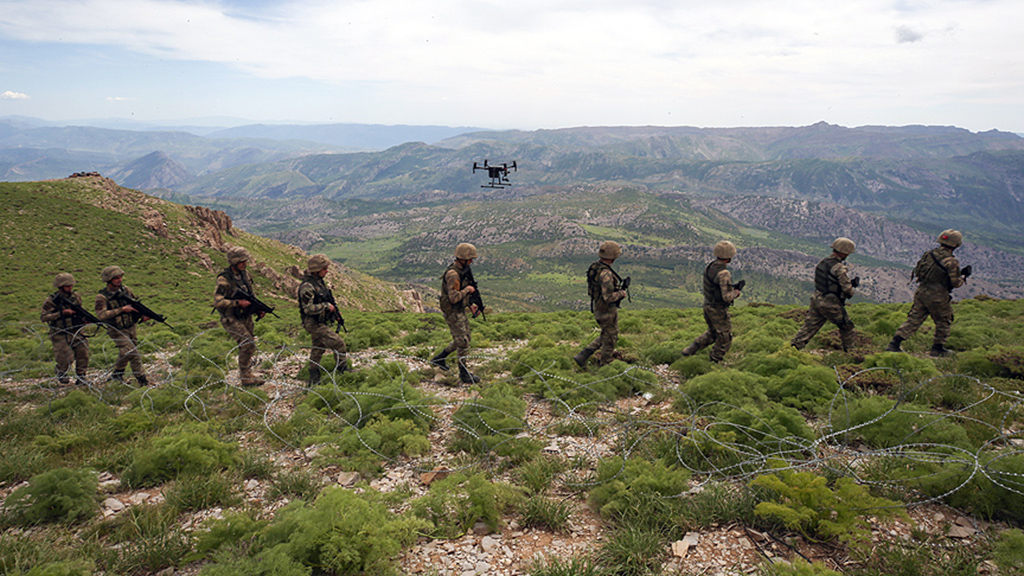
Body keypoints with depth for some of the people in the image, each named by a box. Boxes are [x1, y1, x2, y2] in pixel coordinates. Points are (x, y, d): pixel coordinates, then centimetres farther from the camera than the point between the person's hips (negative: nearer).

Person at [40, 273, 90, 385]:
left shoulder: (75, 296, 5)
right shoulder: (51, 300, -10)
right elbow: (43, 317, -14)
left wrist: (85, 318, -1)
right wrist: (62, 313, -22)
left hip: (77, 331, 4)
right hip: (60, 334, -4)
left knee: (83, 353, -3)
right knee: (67, 357, -6)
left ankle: (81, 377, 12)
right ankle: (61, 373, 25)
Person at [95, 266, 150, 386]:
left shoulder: (125, 289, 2)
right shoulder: (102, 297, -15)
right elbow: (101, 314, -26)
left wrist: (142, 315, -3)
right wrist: (122, 309, -28)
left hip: (130, 327, 6)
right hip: (117, 331, -6)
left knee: (125, 354, 19)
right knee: (133, 353, -16)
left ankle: (117, 373, 41)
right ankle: (143, 381, -5)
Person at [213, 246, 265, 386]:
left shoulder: (244, 273, 4)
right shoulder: (224, 279, -18)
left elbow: (251, 294, 16)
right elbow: (217, 301, -22)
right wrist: (238, 303, -25)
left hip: (245, 316, 7)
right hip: (231, 318, -7)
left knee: (249, 346, 10)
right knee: (247, 344, -16)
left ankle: (245, 374, 25)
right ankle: (245, 377, -5)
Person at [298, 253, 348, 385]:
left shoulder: (319, 281, 8)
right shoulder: (307, 286, -23)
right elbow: (308, 308, -28)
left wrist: (335, 311, 14)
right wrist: (326, 306, -21)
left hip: (321, 322, 10)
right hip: (314, 324, -10)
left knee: (318, 349, 16)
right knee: (338, 343, -9)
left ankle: (314, 379, 26)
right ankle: (343, 371, 4)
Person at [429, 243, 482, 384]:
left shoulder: (463, 270, 8)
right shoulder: (453, 274, -24)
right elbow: (454, 297, -30)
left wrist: (471, 305, 12)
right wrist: (467, 290, -16)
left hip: (460, 310, 10)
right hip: (452, 312, -10)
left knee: (465, 337, 18)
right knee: (463, 342, -4)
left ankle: (439, 358, 30)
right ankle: (464, 374, 8)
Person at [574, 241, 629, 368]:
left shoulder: (594, 267, 0)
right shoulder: (606, 274, -29)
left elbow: (591, 289, 13)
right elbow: (608, 297, -33)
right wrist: (621, 293, -15)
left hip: (597, 307, 9)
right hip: (607, 311, -9)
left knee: (604, 337, 25)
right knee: (610, 340, 12)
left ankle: (582, 356, 21)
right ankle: (603, 366, 28)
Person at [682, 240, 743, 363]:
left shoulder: (710, 265, -1)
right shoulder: (723, 274, -28)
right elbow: (727, 297, -28)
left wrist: (732, 288, 8)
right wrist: (736, 292, -7)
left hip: (707, 305, 8)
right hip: (719, 310, -8)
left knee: (712, 334, 27)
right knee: (725, 339, 11)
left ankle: (690, 350, 27)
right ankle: (714, 364, 21)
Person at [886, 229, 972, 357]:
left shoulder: (929, 254, 2)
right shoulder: (952, 261, -15)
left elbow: (917, 272, 10)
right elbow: (956, 283, -12)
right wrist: (963, 275, 9)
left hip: (921, 292, 5)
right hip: (937, 296, -5)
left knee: (914, 319, 9)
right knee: (944, 322, 16)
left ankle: (894, 343, 2)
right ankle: (937, 348, 24)